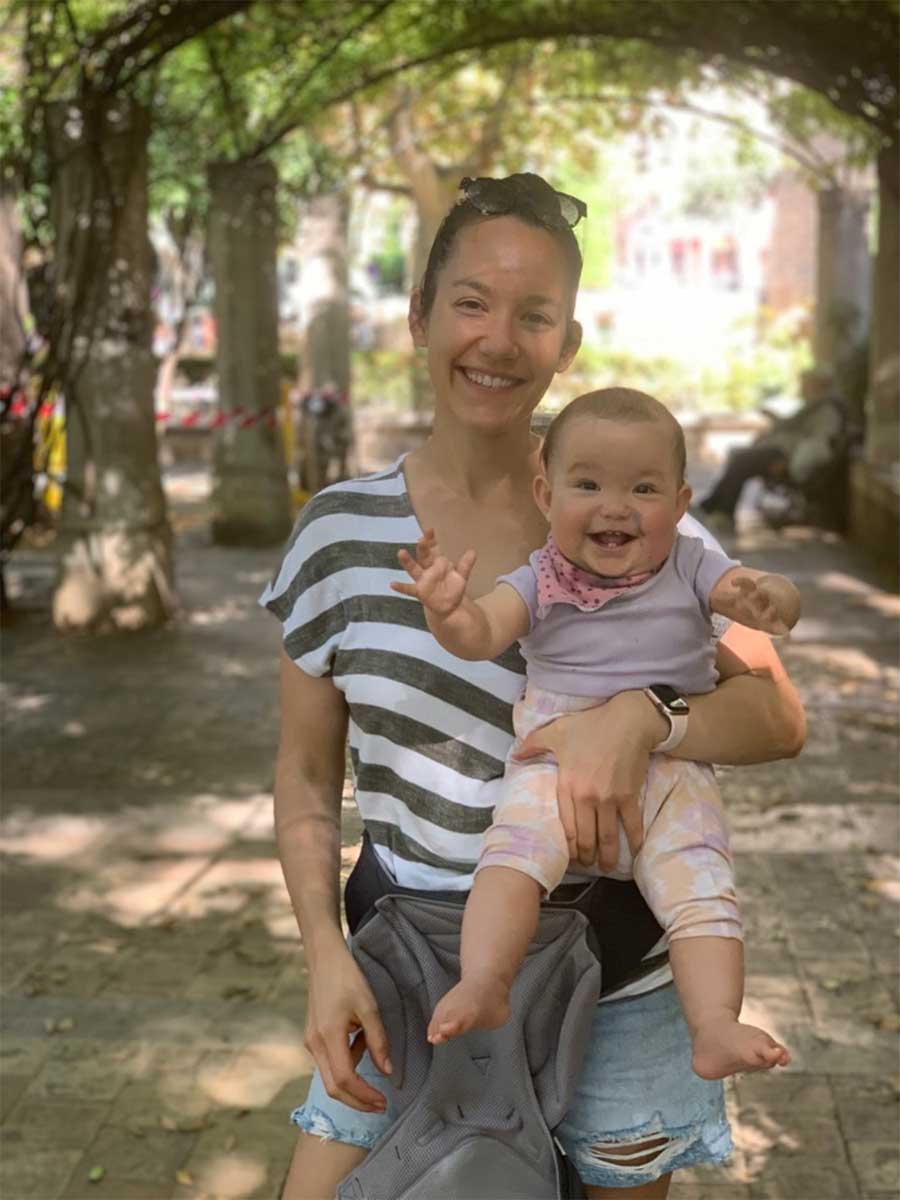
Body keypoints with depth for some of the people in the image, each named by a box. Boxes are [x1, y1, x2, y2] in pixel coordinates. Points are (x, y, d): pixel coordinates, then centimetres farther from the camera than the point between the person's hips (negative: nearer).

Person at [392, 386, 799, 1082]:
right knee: (513, 851, -26)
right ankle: (482, 984, -33)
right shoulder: (540, 581, 7)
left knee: (700, 881, -19)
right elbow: (481, 636, -8)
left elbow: (779, 601, -6)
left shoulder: (690, 567, 7)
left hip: (671, 767, 1)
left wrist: (769, 599, -32)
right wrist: (446, 610, -32)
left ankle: (715, 1026, -25)